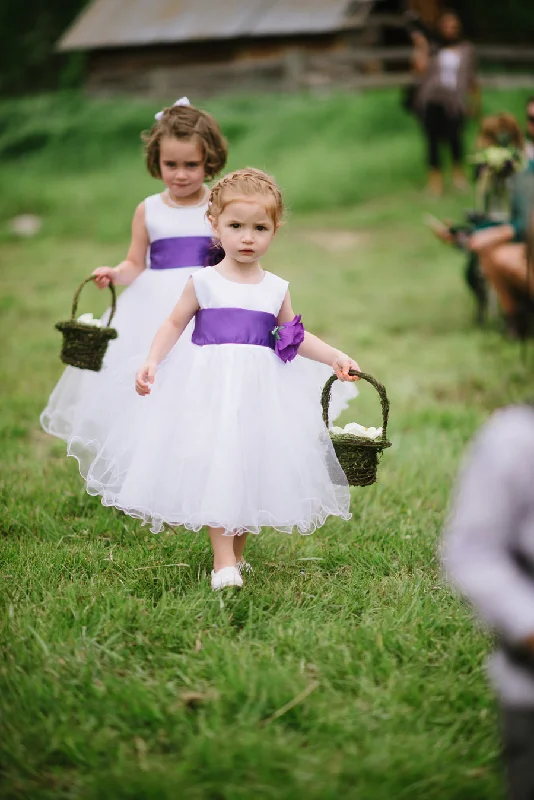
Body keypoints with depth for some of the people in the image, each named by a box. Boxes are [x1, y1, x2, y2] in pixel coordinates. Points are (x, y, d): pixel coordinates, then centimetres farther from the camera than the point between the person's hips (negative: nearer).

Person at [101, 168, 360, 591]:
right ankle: (223, 562, -6)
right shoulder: (204, 282, -1)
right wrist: (152, 362, -6)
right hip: (212, 387, -3)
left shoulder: (276, 288, 7)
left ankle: (237, 553, 21)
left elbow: (296, 337, 16)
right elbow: (175, 324, 7)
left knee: (252, 468, 5)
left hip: (261, 391, 3)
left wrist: (335, 356, 4)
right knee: (216, 466, -9)